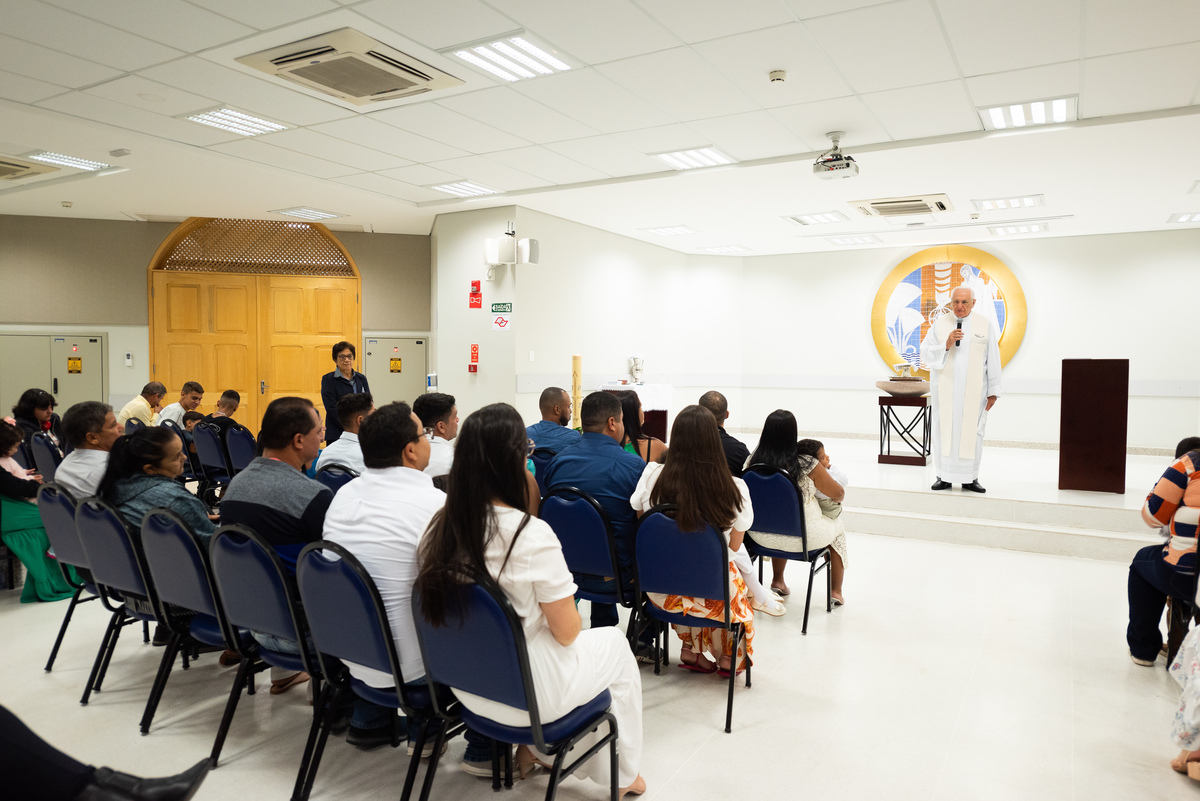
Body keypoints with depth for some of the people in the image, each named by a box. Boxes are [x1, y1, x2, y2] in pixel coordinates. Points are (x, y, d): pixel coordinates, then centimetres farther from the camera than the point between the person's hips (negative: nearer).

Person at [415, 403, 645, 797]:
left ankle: (528, 750, 40)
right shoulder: (532, 535, -27)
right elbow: (567, 632, -17)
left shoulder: (440, 525, -9)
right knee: (616, 645, 19)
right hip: (528, 692, -6)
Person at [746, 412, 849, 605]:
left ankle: (777, 581, 46)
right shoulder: (808, 465, -22)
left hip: (761, 536, 4)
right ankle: (836, 592, 37)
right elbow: (838, 494, -8)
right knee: (838, 526, 28)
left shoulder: (752, 461, -11)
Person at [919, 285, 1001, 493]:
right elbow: (925, 354, 1)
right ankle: (944, 477, 8)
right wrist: (946, 345, -16)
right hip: (944, 388, 0)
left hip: (973, 390, 0)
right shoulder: (939, 324, 5)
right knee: (944, 430, 1)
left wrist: (993, 391, 0)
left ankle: (970, 478, 11)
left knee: (972, 431, 1)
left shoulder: (985, 325, 4)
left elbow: (993, 360, 3)